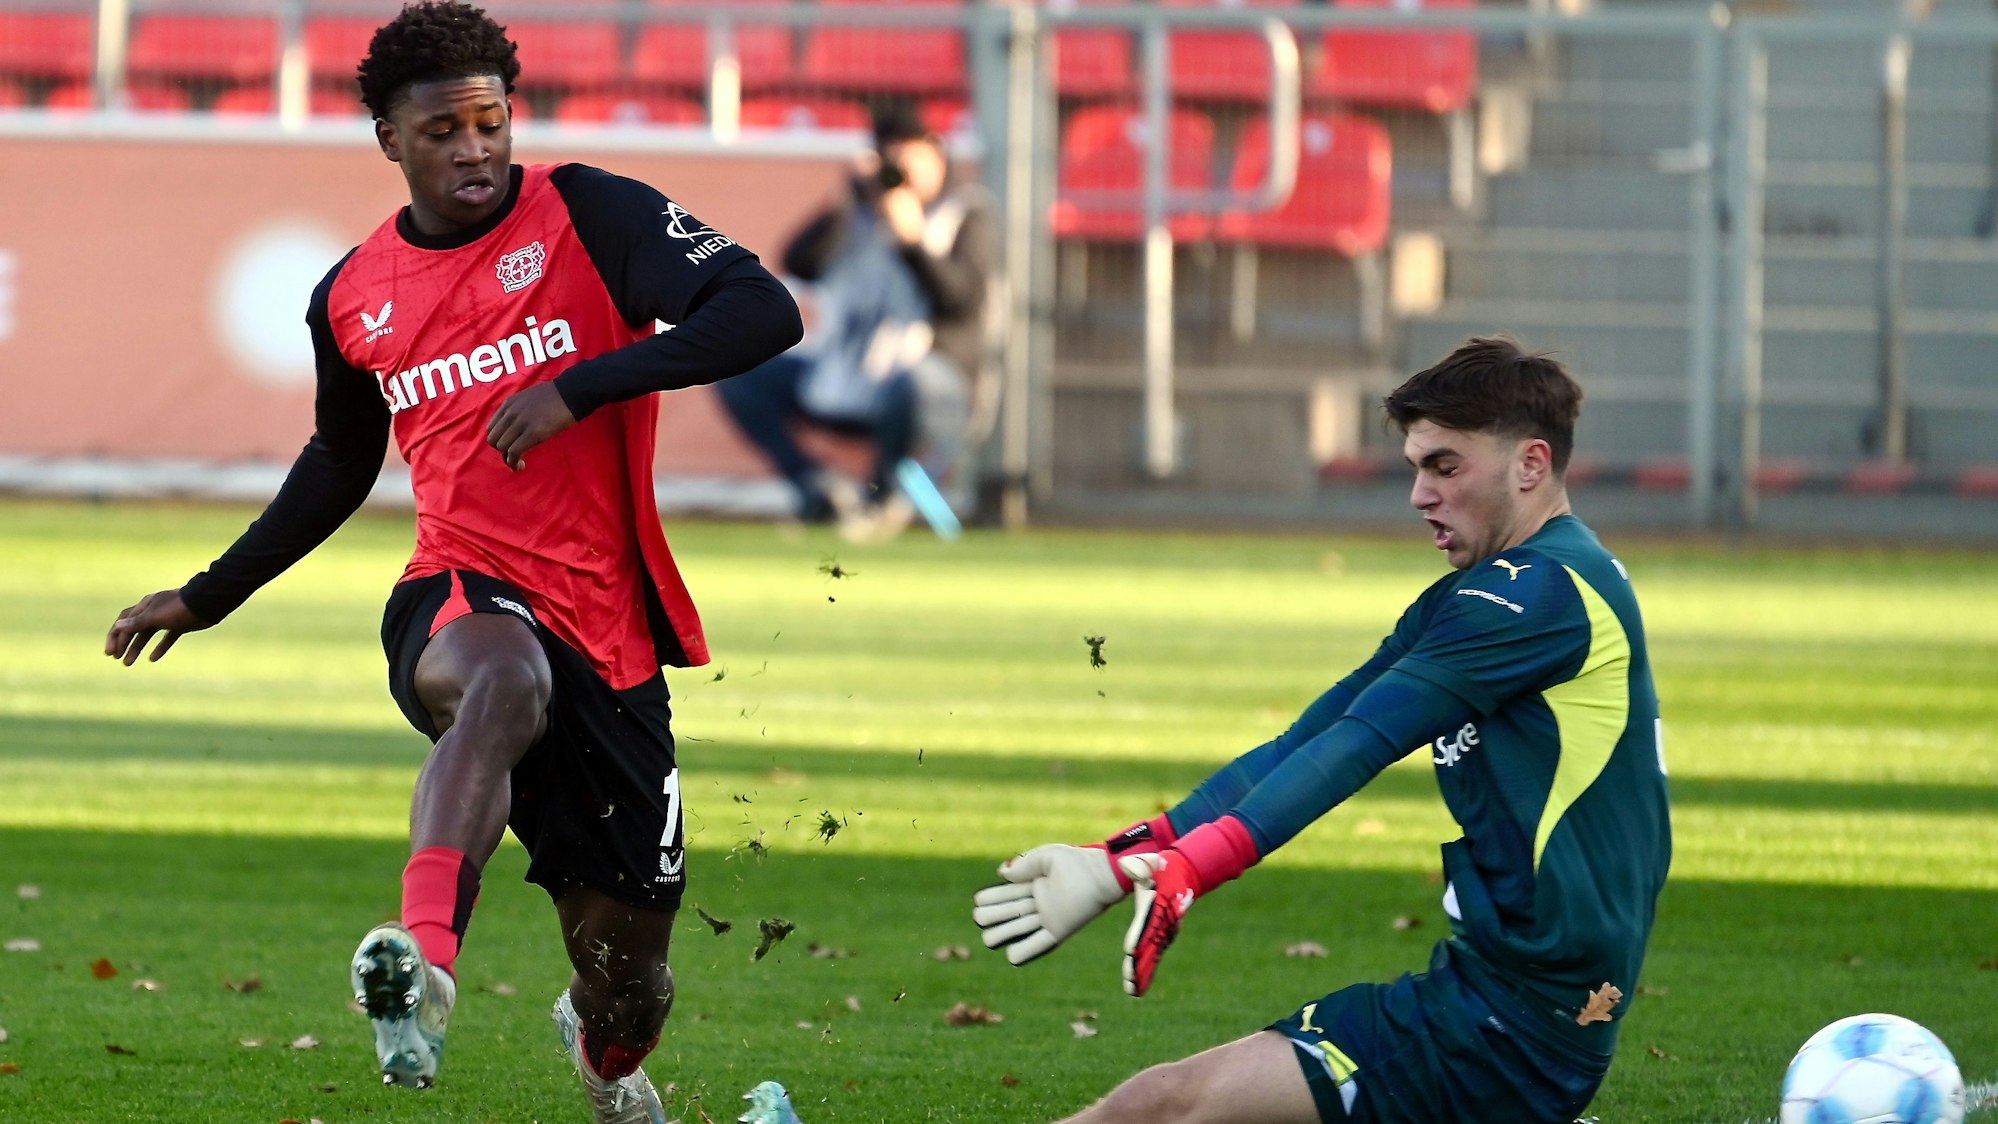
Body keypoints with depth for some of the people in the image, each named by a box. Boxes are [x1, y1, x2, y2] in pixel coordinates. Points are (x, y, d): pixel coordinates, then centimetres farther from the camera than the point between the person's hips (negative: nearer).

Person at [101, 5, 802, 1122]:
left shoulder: (587, 214, -2)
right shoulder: (353, 297, 10)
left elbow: (764, 313, -15)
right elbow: (341, 463, 29)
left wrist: (582, 384, -22)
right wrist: (208, 596, 31)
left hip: (607, 629, 0)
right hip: (459, 603, 0)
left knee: (627, 975, 6)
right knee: (500, 680, -41)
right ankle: (424, 963, -63)